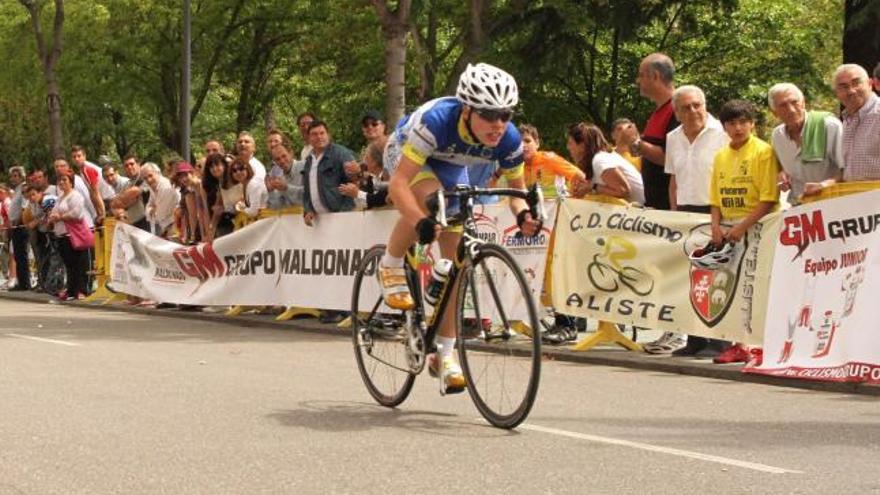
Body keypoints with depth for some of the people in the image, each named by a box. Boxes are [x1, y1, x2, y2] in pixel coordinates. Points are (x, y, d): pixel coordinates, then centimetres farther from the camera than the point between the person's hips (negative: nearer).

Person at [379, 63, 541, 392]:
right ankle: (391, 267, -13)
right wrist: (420, 222, -61)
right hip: (405, 152, -4)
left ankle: (444, 352, 8)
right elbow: (399, 183, -45)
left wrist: (523, 213, -33)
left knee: (455, 257, -3)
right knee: (429, 195, -39)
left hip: (450, 165, 4)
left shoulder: (509, 140, -29)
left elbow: (516, 186, -11)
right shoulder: (436, 122, -43)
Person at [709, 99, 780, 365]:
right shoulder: (721, 156, 13)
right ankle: (737, 344, 14)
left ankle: (761, 345, -4)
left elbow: (769, 198, -13)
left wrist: (742, 227, -18)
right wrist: (716, 226, -1)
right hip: (728, 227, 6)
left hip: (755, 226, -6)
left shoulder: (763, 152, -7)